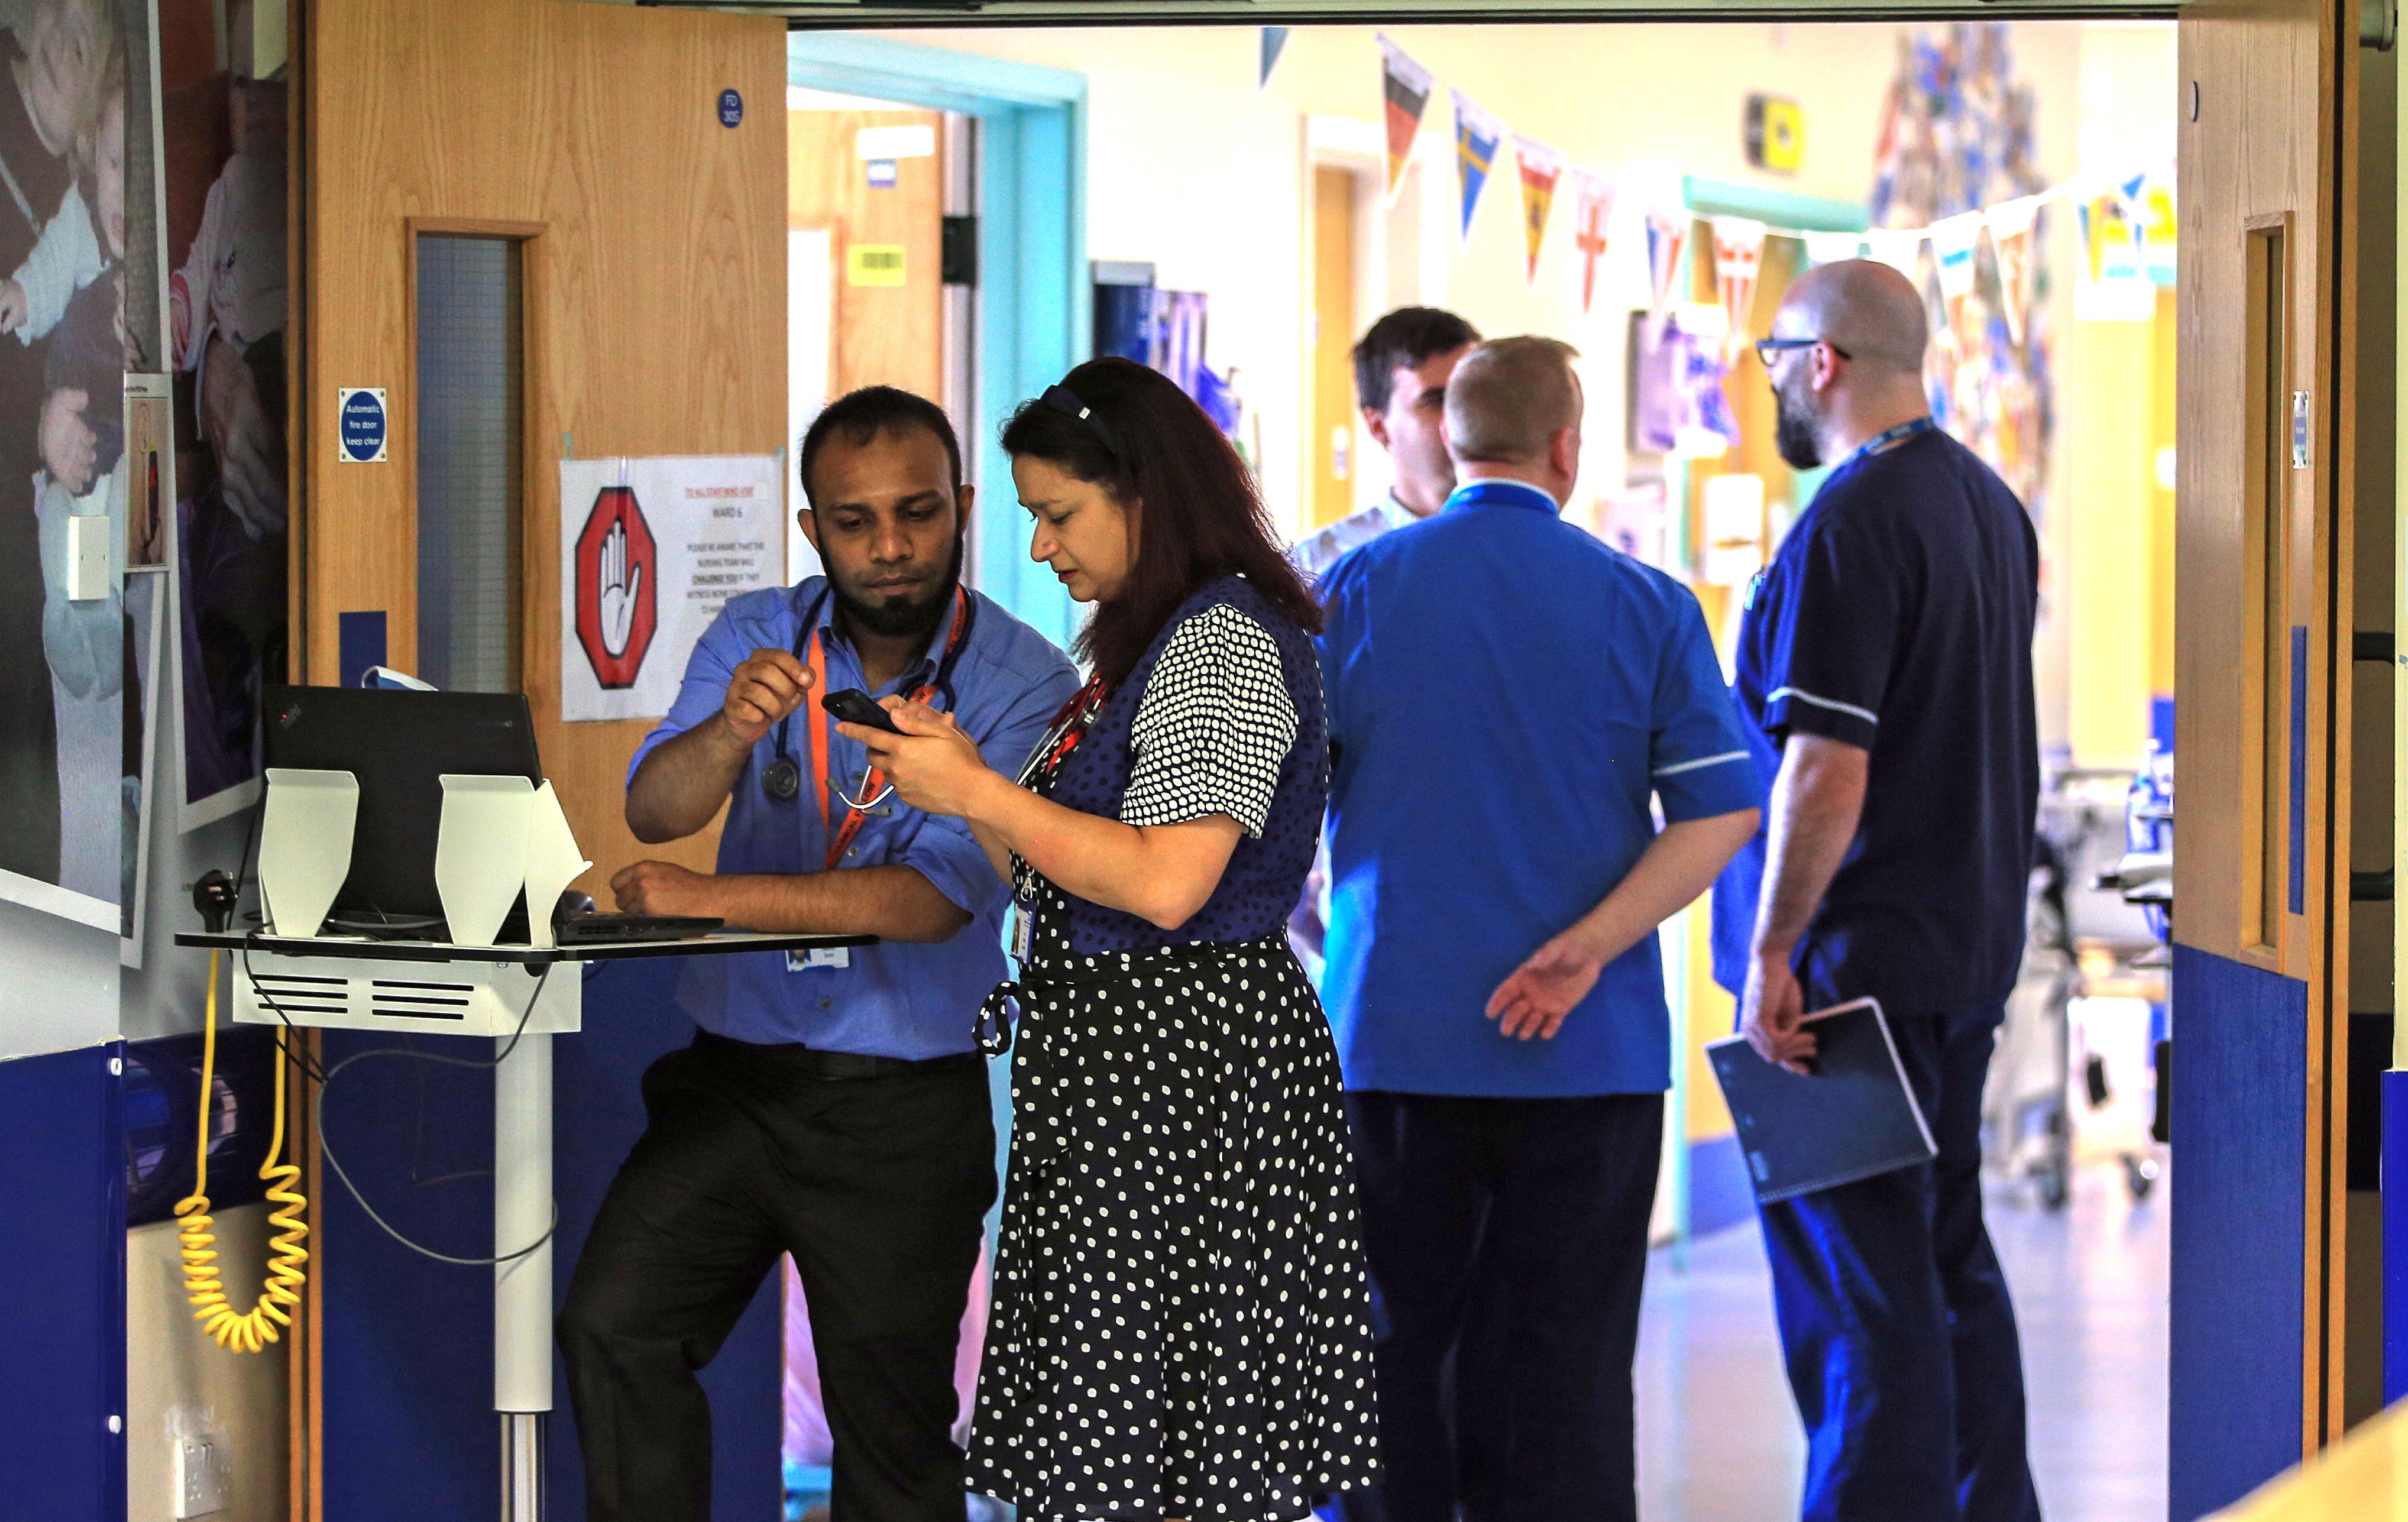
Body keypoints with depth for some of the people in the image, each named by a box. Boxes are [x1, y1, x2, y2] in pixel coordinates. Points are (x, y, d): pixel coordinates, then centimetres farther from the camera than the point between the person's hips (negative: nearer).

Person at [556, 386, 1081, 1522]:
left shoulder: (1024, 685, -10)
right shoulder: (758, 637, 3)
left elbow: (938, 896, -20)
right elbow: (655, 809, -11)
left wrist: (716, 899, -24)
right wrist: (733, 729, -32)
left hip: (903, 1110, -3)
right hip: (731, 1074, 3)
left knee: (891, 1431, 4)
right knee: (611, 1325, -13)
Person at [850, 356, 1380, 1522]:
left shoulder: (1225, 641, -12)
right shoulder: (1146, 643, 20)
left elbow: (1166, 882, -22)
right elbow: (1057, 875, 22)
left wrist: (978, 791, -14)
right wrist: (952, 779, 8)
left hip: (1187, 1065, -10)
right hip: (1114, 1071, 10)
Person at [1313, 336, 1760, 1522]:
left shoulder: (1353, 590, -1)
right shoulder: (1644, 604, 0)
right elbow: (1723, 809, -6)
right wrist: (1590, 946, -10)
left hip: (1394, 1034, 0)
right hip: (1590, 1055, 0)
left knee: (1394, 1347, 7)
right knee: (1565, 1366, 5)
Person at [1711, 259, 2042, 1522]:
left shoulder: (1847, 528, -18)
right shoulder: (1989, 505, 11)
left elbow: (1826, 768, -23)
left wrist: (1772, 954, -19)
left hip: (1858, 957, -9)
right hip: (1970, 946, 9)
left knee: (1857, 1285, -6)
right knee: (1951, 1260, 16)